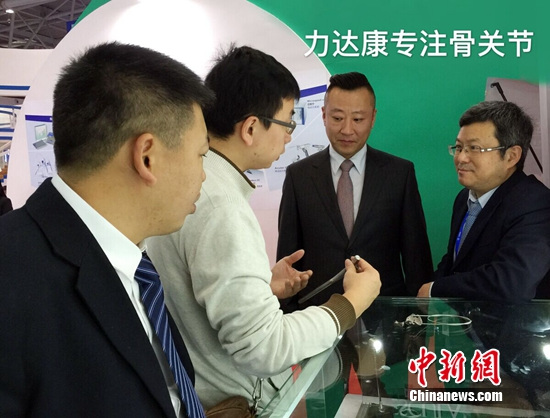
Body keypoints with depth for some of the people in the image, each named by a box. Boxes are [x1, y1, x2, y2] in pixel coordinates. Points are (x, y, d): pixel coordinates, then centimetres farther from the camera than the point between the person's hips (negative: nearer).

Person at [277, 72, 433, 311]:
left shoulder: (400, 173, 3)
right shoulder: (298, 175, 3)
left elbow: (416, 253, 6)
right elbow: (287, 255, 6)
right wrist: (290, 313, 3)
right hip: (316, 311, 0)